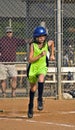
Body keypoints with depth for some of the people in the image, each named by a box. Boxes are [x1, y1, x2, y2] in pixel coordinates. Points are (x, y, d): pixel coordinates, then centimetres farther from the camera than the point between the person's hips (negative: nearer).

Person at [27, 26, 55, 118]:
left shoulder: (47, 44, -6)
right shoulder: (33, 45, -14)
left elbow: (52, 42, 21)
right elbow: (30, 60, -17)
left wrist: (52, 54, 20)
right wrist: (40, 56, -27)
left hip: (42, 67, 1)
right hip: (33, 68, -1)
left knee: (41, 80, -33)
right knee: (33, 88, 11)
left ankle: (40, 99, -19)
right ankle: (30, 106, 30)